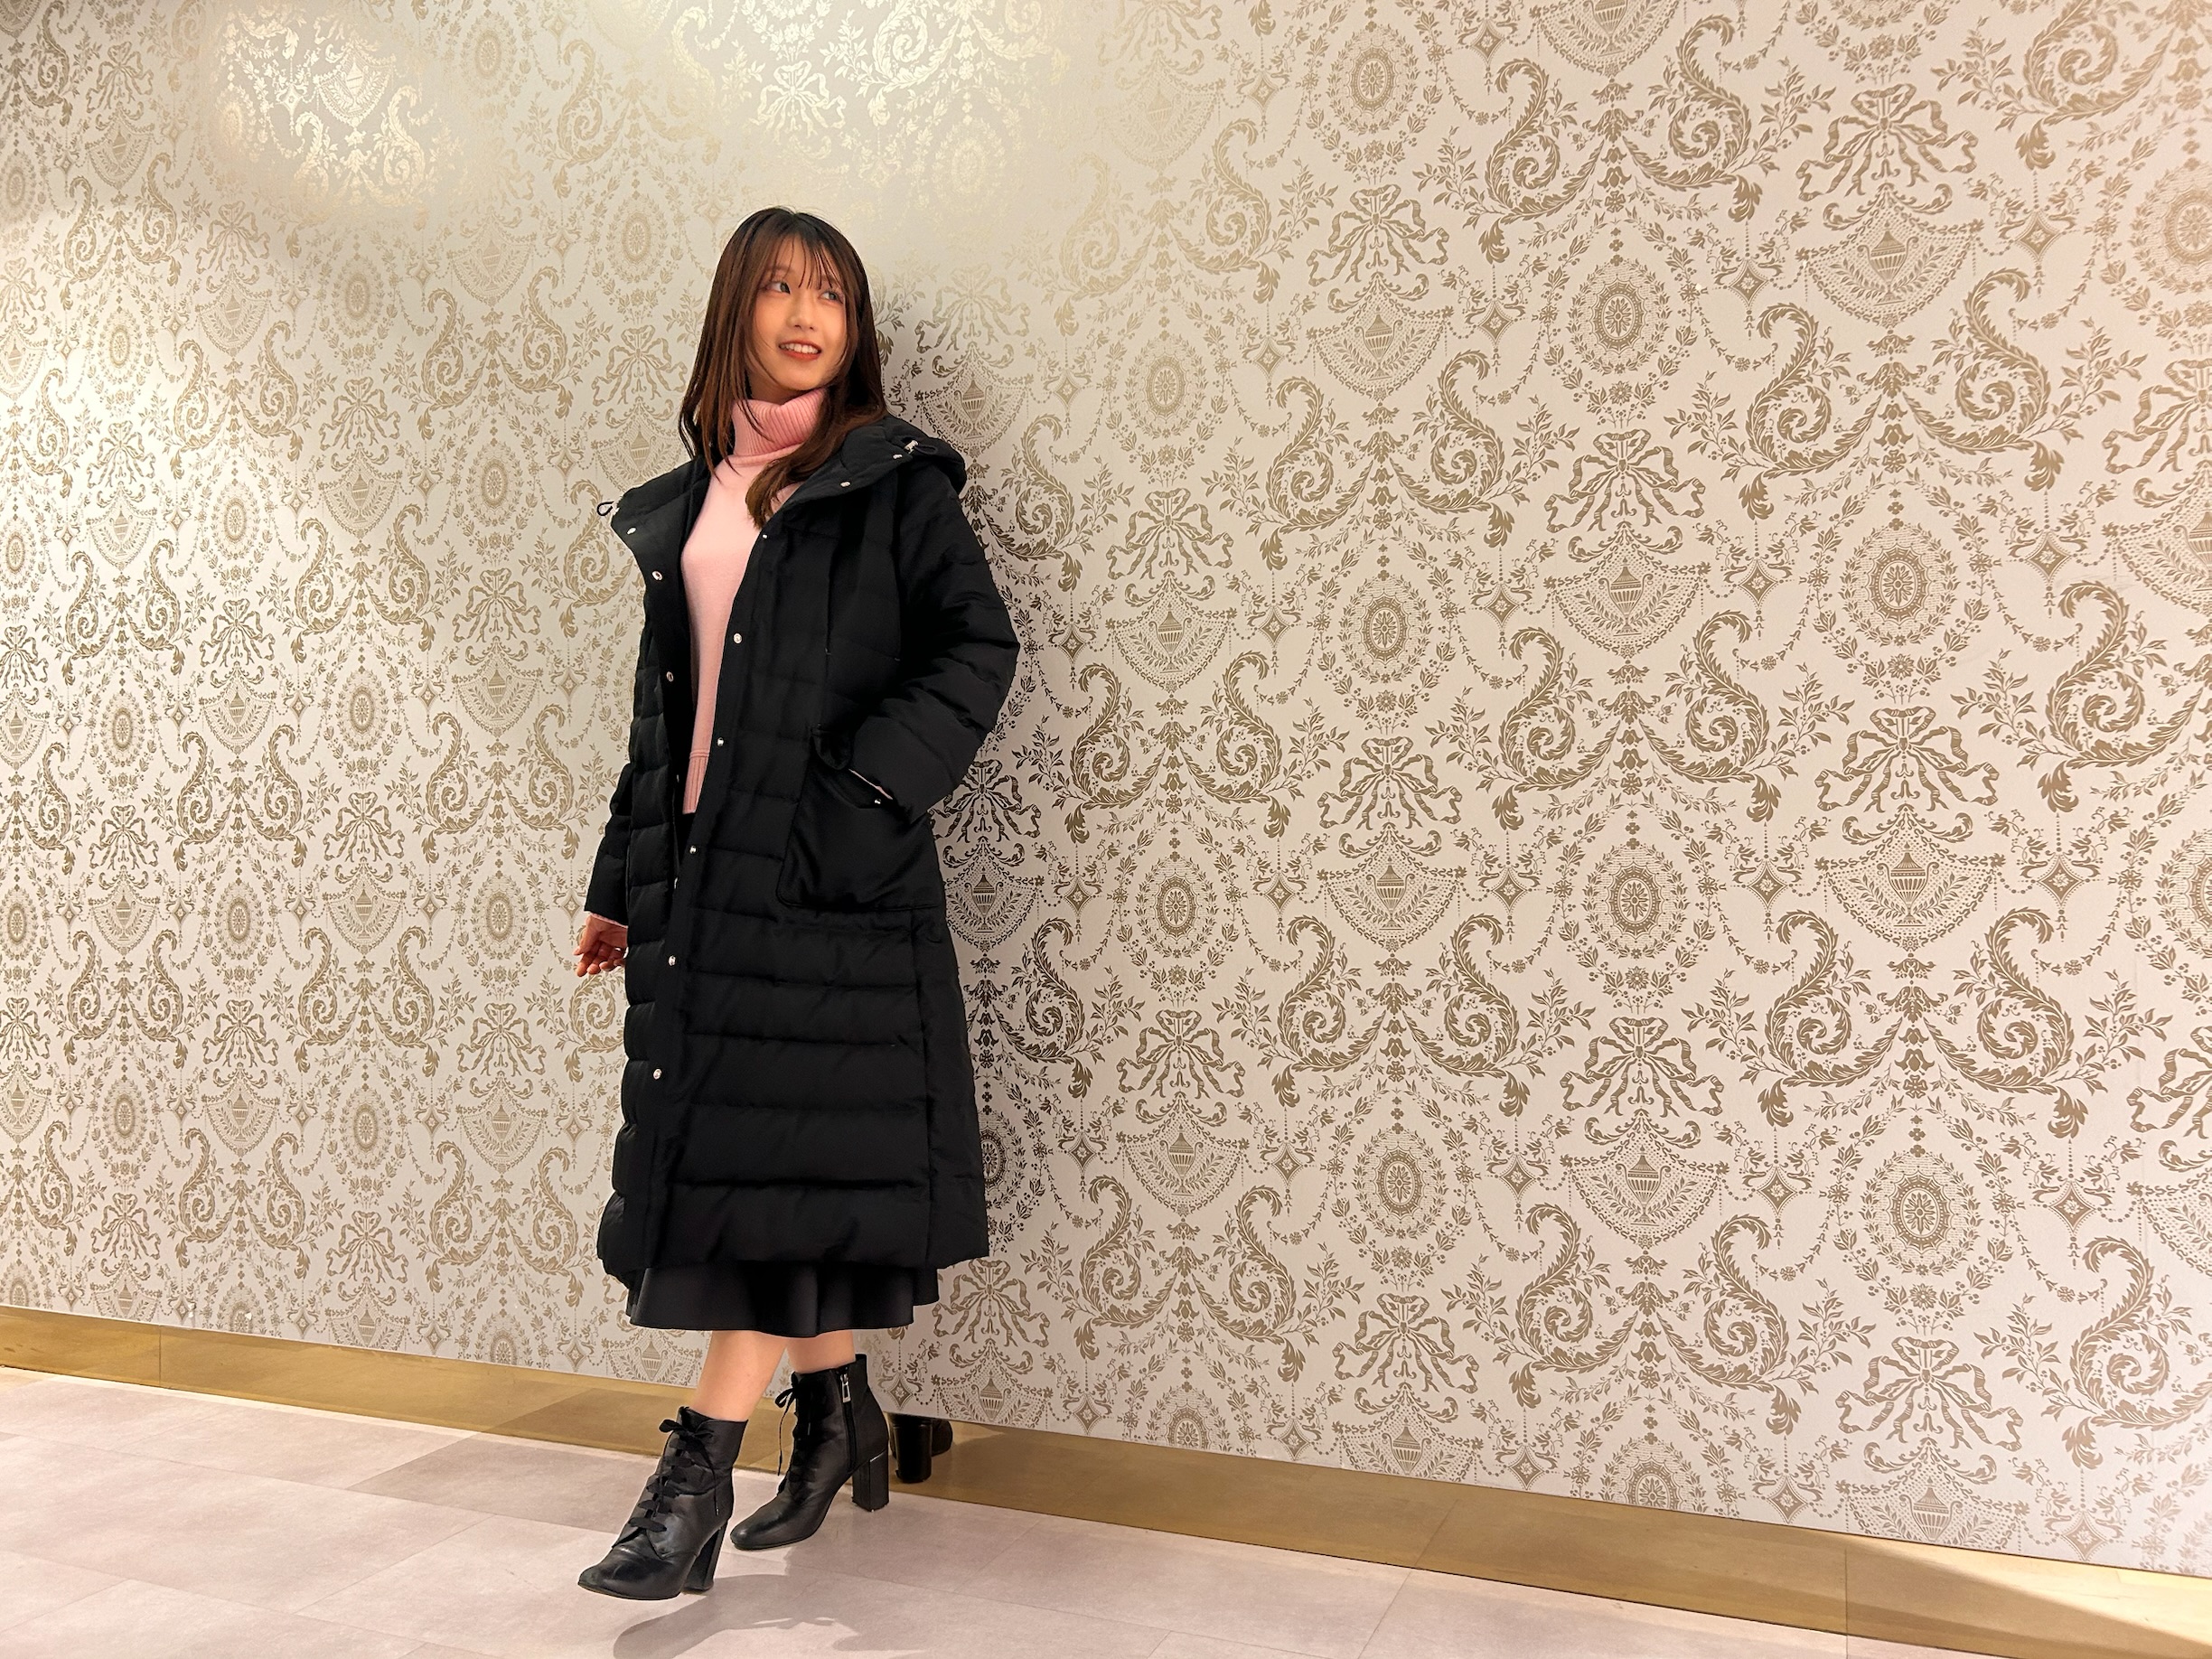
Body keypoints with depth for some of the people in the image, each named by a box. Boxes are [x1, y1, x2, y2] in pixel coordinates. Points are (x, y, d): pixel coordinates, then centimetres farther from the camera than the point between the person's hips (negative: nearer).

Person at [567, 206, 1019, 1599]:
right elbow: (664, 708, 18)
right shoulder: (685, 505, 17)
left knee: (778, 1159, -6)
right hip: (700, 872, 6)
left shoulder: (892, 477, 1)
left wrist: (864, 789, -16)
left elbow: (979, 649, -5)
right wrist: (624, 886, 17)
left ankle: (698, 1480, 3)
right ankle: (843, 1426, 25)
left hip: (828, 874, -6)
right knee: (719, 1155, 9)